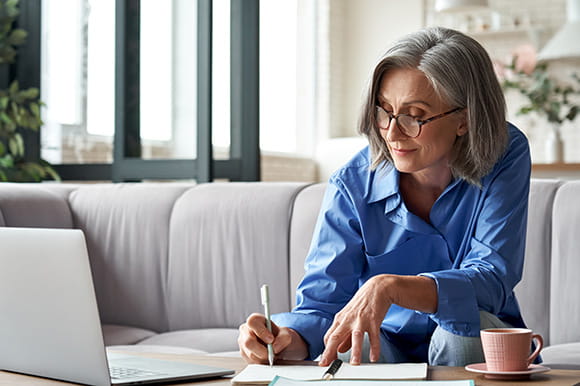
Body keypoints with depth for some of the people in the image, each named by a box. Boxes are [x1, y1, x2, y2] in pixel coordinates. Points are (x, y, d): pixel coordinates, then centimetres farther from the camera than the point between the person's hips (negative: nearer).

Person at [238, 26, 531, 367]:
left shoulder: (506, 157, -16)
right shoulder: (353, 185, -13)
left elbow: (492, 279, -26)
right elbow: (321, 301, -15)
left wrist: (389, 287, -42)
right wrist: (286, 339, -39)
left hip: (475, 346, 2)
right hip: (389, 344, -1)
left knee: (465, 323, -34)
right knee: (347, 353, -35)